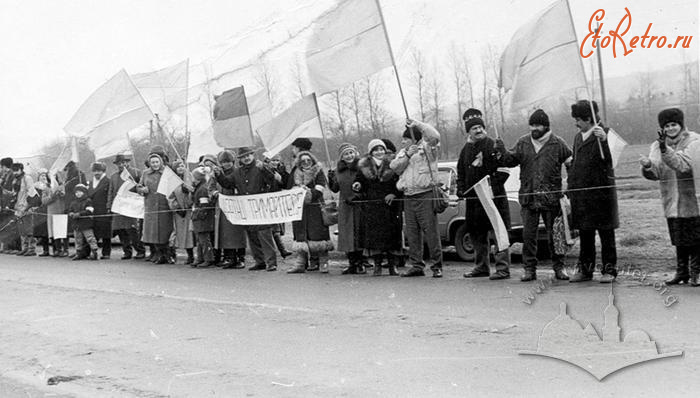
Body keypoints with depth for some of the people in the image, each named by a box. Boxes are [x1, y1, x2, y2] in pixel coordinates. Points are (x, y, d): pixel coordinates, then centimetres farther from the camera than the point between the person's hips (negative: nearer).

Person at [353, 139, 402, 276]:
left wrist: (394, 194, -11)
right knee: (373, 235, -1)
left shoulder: (392, 165, 2)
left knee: (391, 235, -2)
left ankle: (393, 265, 6)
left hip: (389, 205, -1)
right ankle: (377, 265, 7)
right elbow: (360, 181, 14)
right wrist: (357, 185, -7)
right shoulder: (363, 166, 7)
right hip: (370, 207, 1)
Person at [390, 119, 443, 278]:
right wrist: (408, 155, -7)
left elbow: (434, 136, -18)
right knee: (412, 234, 8)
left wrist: (417, 124, -14)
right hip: (408, 197, 7)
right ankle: (417, 266, 15)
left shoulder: (426, 148, 0)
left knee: (431, 232, -7)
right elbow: (395, 167, 5)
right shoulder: (402, 152, 20)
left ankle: (437, 266, -3)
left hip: (425, 196, -6)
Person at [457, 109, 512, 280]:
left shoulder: (493, 145, -5)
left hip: (494, 197, -7)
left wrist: (492, 187, -17)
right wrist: (461, 189, 8)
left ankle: (503, 269, -5)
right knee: (477, 234, 13)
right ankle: (481, 267, 25)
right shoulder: (466, 150, 15)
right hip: (473, 198, 7)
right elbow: (461, 172, 23)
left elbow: (504, 169, -10)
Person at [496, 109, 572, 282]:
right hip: (528, 197, 2)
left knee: (554, 235, 5)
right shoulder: (523, 143, 7)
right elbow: (511, 160, 6)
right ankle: (529, 269, 10)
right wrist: (503, 152, -13)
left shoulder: (557, 143, -1)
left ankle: (559, 267, 16)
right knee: (528, 235, 2)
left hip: (551, 197, -2)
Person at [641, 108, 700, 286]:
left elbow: (684, 165, -24)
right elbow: (655, 173, -6)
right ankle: (682, 272, 24)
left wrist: (665, 150, -36)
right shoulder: (657, 146, 7)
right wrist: (647, 166, -29)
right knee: (679, 240, 13)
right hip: (672, 203, 4)